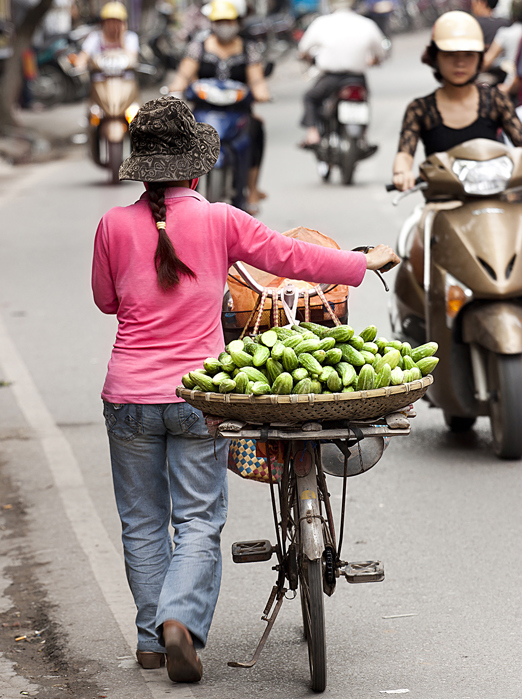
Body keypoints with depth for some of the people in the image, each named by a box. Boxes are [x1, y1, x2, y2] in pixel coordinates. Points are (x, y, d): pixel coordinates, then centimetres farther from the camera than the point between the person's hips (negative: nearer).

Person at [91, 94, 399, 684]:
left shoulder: (115, 225, -3)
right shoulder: (220, 222, -7)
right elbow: (294, 259, 2)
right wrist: (369, 260, 16)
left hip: (130, 393, 2)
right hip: (196, 394, -1)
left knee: (143, 523, 14)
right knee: (199, 522, 4)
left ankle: (152, 636, 18)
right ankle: (181, 619, -16)